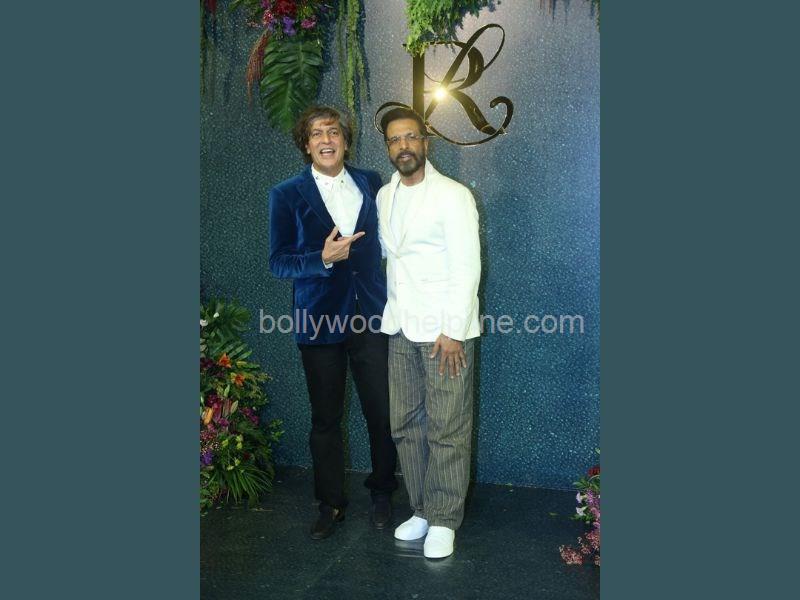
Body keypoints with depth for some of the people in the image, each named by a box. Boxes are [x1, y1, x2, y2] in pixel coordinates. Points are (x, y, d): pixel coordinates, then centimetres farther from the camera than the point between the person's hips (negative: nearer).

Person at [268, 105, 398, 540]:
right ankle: (330, 504, 28)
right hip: (319, 321, -1)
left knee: (382, 413, 7)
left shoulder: (371, 183, 6)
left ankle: (382, 493, 30)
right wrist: (322, 259, -22)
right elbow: (278, 262, -4)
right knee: (326, 419, 10)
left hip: (371, 316, 2)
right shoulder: (286, 195, -1)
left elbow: (385, 238, 12)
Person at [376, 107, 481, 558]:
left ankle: (444, 521, 13)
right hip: (402, 329, 7)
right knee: (405, 425, 11)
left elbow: (467, 268, -12)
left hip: (446, 331, -6)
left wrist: (452, 331, -17)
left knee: (447, 430, -1)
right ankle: (422, 510, 26)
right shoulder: (384, 197, 13)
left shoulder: (453, 195, -7)